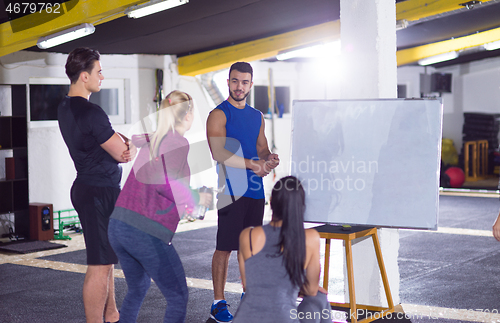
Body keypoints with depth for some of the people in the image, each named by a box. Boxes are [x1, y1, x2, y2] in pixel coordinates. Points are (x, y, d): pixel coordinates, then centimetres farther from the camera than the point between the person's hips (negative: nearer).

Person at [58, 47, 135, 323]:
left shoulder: (65, 108, 11)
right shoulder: (90, 112, -21)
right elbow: (123, 153, -16)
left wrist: (123, 142, -1)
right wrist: (132, 148, 5)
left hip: (87, 186, 11)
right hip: (100, 193, -11)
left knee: (106, 259, 20)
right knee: (100, 266, -6)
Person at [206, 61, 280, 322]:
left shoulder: (257, 116, 17)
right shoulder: (219, 114, -5)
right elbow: (219, 153, -16)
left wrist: (270, 158, -3)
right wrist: (252, 164, -19)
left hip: (255, 189, 7)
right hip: (230, 189, -6)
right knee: (224, 247, -5)